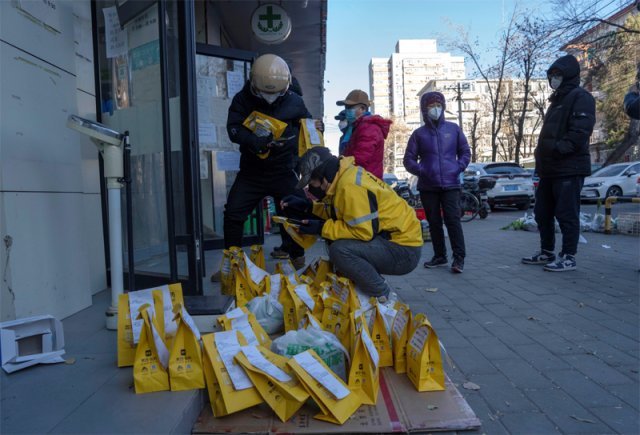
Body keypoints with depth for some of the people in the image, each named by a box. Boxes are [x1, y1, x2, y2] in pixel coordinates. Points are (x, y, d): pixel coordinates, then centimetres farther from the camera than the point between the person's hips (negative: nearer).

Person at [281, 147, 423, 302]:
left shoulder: (350, 186, -23)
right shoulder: (344, 176, 6)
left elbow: (364, 231, -25)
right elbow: (337, 211, 19)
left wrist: (323, 228, -16)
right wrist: (308, 206, 11)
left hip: (404, 250, -10)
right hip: (390, 238, 10)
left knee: (339, 250, -26)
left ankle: (384, 298, -6)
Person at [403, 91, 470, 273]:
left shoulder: (453, 129, 6)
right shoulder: (419, 133, 6)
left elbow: (465, 152, 11)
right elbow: (408, 159, 6)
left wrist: (459, 168, -5)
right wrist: (420, 170, -10)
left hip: (450, 185, -1)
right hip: (428, 187, 2)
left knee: (453, 220, -9)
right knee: (434, 222, 8)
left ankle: (459, 257, -5)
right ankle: (440, 256, 18)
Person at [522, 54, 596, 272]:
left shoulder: (580, 98, -5)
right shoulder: (556, 101, 24)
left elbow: (580, 132, -18)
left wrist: (557, 149, -22)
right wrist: (541, 154, 13)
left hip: (569, 168, -9)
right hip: (549, 168, 10)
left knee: (566, 214, -5)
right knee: (542, 212, 12)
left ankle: (568, 257, 4)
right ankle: (547, 252, 23)